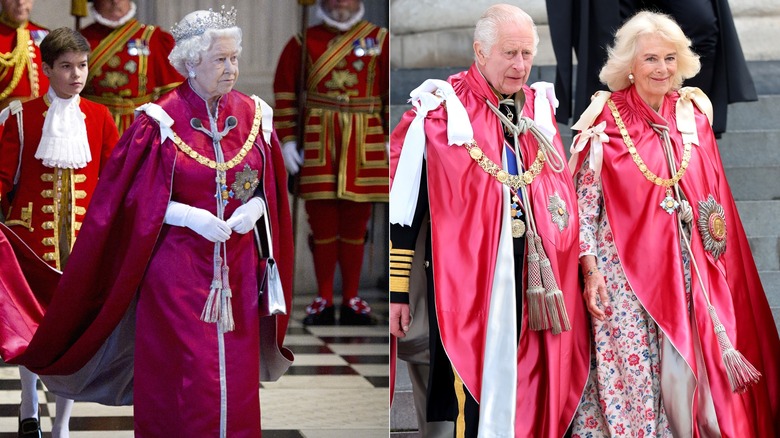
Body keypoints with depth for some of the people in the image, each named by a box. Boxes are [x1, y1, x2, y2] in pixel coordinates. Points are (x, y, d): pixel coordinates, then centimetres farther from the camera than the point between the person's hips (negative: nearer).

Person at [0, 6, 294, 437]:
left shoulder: (254, 116, 4)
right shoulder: (160, 122, -8)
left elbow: (270, 190, 11)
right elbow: (135, 200, -6)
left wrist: (254, 208, -10)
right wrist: (190, 216, -18)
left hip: (237, 271, 4)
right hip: (177, 270, -4)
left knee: (235, 382, 5)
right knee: (181, 385, -1)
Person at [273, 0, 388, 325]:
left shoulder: (379, 39, 6)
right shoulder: (303, 42, 5)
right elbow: (284, 91, 5)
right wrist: (286, 140, -1)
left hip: (364, 144, 1)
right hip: (318, 144, -1)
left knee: (355, 222, 5)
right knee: (322, 222, 1)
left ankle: (352, 299, 13)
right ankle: (323, 300, 10)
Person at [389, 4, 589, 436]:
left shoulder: (541, 109, 11)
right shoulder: (439, 112, -6)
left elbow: (561, 200, 20)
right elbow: (402, 207, -4)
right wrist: (395, 291, -5)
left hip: (534, 282, 5)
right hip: (464, 282, -5)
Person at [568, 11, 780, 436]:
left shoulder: (693, 114, 9)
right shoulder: (606, 120, -4)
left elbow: (714, 199, 14)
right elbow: (584, 200, -5)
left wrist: (716, 267, 11)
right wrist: (590, 269, -12)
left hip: (688, 271, 4)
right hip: (626, 272, -4)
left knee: (689, 378, 2)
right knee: (632, 381, -5)